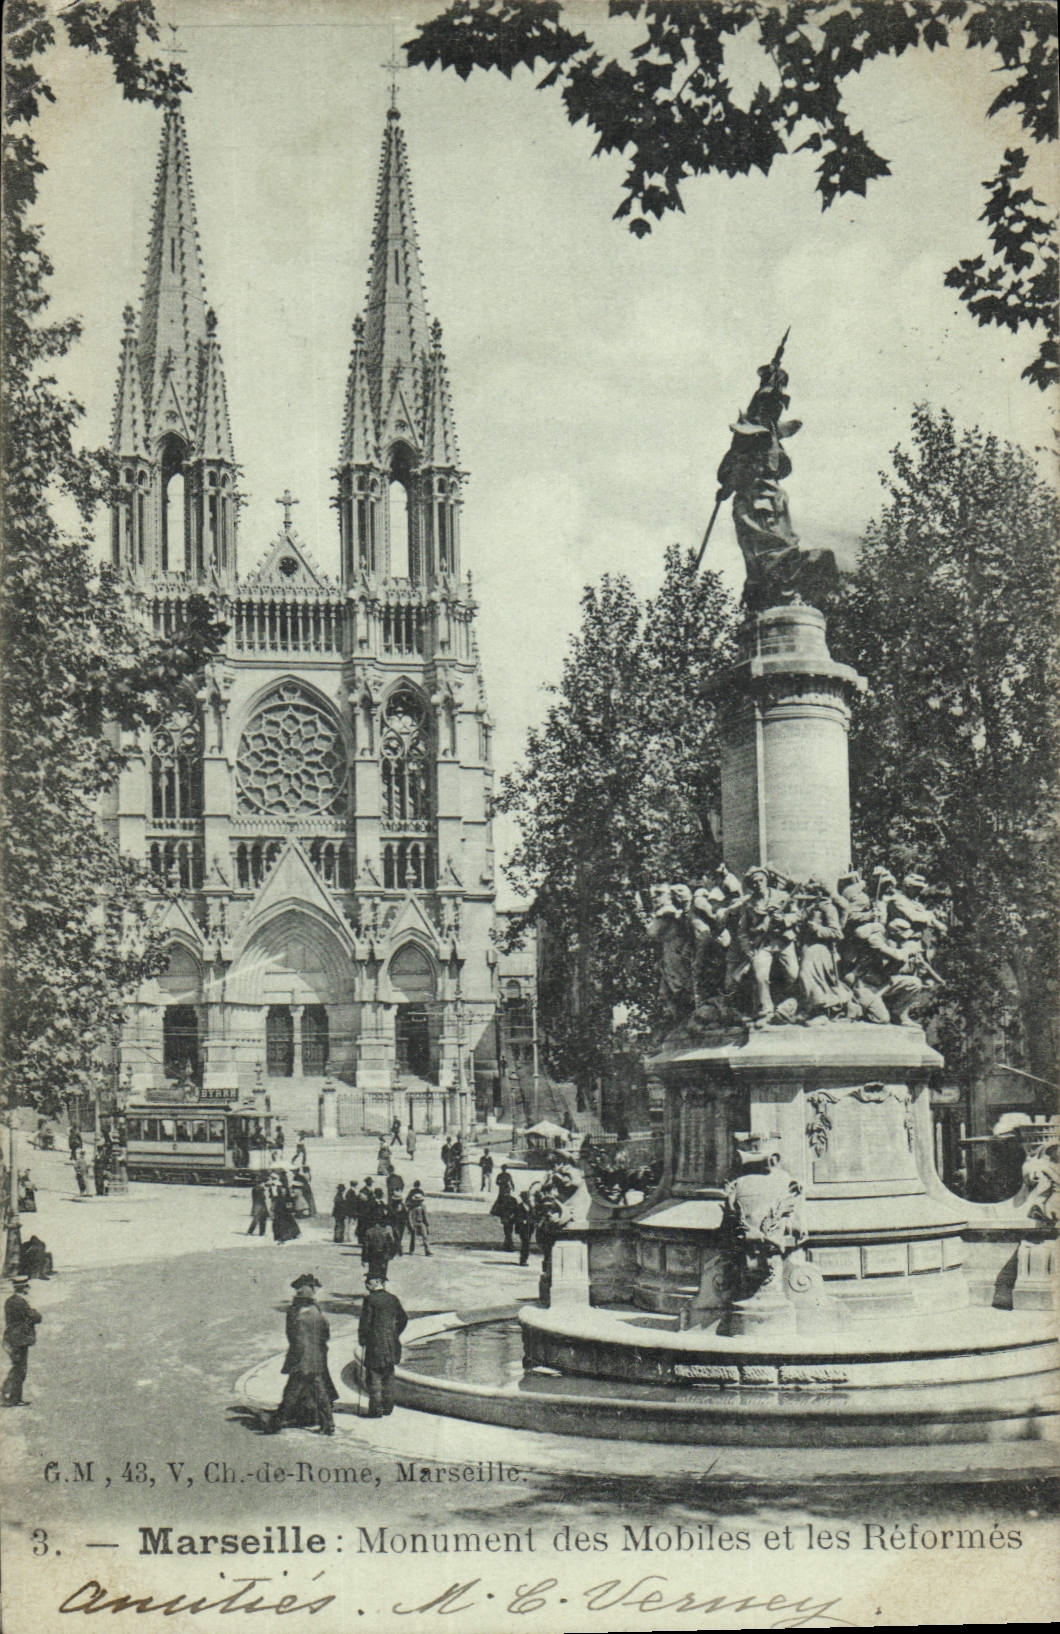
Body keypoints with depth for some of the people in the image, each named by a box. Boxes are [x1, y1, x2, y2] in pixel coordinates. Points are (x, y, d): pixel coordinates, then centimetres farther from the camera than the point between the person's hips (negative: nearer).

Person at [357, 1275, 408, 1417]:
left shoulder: (370, 1299, -11)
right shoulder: (393, 1299, 9)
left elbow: (365, 1322, -12)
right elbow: (403, 1319, 15)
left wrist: (362, 1340, -2)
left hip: (375, 1343, -6)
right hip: (392, 1345, 7)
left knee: (374, 1376, -1)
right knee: (388, 1375, 16)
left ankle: (376, 1409, -2)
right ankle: (388, 1406, 20)